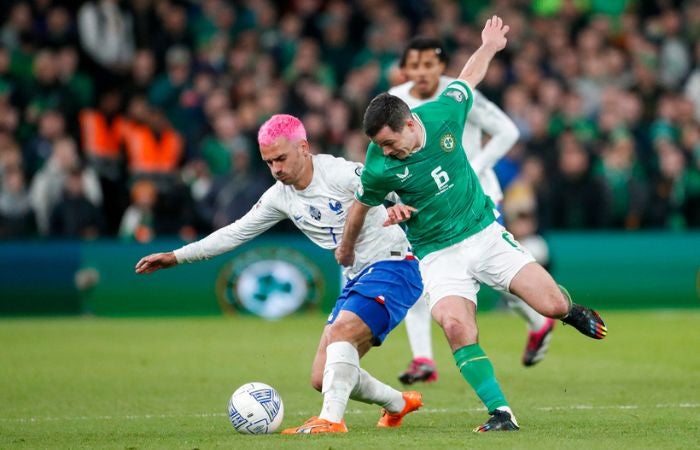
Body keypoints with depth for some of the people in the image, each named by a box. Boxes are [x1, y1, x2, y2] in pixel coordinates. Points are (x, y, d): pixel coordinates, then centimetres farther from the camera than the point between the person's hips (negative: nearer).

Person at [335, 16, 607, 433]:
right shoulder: (379, 167, -16)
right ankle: (501, 414, -19)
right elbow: (361, 206, 7)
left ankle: (571, 312, 31)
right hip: (438, 254, -2)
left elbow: (467, 80, 11)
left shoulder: (442, 114, -13)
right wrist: (347, 247, 22)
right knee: (456, 326, -27)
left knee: (552, 305, -9)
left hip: (486, 234, 2)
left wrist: (489, 47, 20)